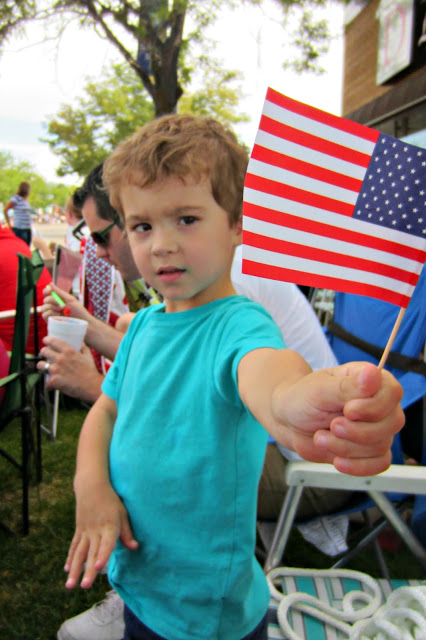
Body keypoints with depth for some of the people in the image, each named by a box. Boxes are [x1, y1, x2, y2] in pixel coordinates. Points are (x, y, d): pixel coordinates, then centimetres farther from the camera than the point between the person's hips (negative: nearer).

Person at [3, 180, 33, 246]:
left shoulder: (26, 199, 13)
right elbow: (5, 210, -7)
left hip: (28, 229, 7)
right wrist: (9, 224, -6)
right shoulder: (16, 198, -8)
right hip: (19, 229, -7)